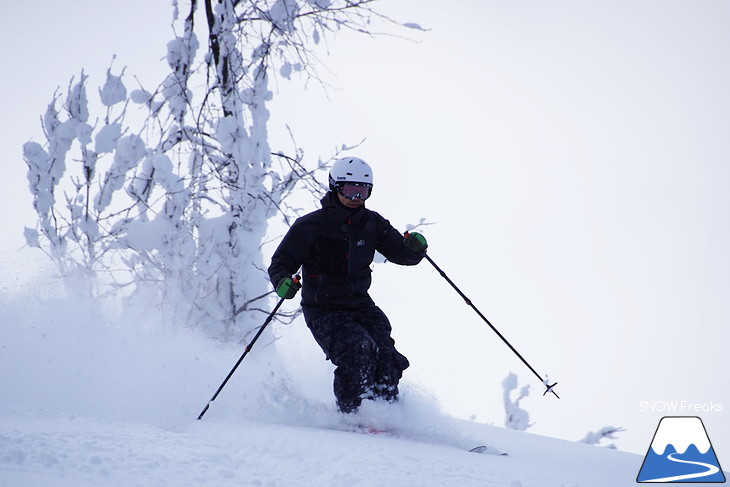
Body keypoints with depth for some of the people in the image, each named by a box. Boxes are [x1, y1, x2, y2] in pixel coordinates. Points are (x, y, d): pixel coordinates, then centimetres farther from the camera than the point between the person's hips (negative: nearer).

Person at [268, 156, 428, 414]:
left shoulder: (372, 224, 5)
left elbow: (401, 254, 9)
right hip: (324, 310, -4)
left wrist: (414, 248, -15)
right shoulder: (310, 226, -7)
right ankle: (354, 416, -14)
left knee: (386, 356, -16)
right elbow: (280, 263, -4)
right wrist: (283, 282, -27)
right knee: (359, 349, -27)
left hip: (361, 305, 4)